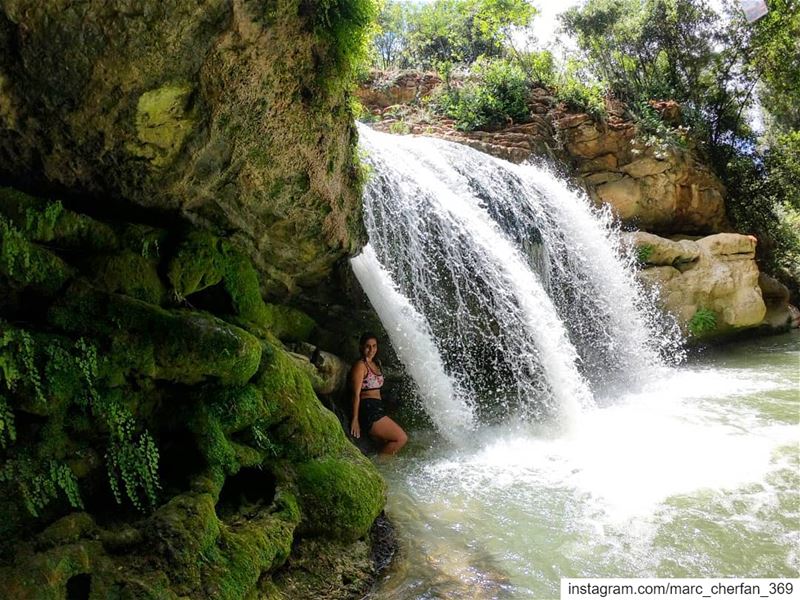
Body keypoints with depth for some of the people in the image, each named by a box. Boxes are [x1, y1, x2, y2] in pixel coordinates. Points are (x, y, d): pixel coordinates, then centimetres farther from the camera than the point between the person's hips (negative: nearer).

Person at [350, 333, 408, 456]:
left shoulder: (376, 364, 19)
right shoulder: (360, 365, -7)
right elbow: (356, 394, -12)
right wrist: (355, 419, -15)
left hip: (378, 409, 9)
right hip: (368, 410, -9)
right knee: (401, 438, -10)